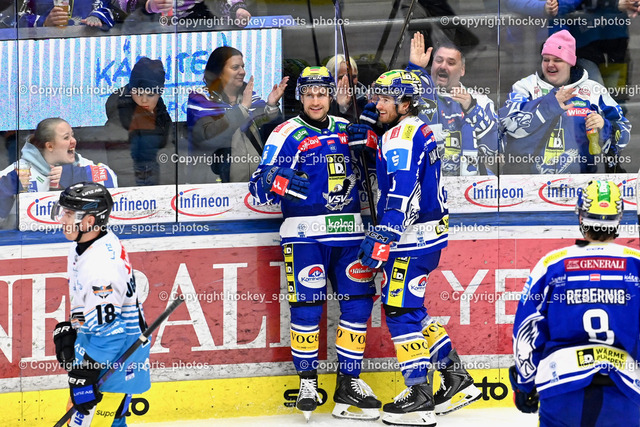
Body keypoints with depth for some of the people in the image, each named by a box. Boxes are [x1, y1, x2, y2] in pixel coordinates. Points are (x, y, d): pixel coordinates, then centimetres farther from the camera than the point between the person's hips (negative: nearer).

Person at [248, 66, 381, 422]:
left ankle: (349, 383, 11)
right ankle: (308, 381, 6)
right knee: (307, 304, -8)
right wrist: (278, 181, -30)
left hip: (348, 232, 4)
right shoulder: (287, 134, -1)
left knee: (359, 302, 1)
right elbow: (260, 186, -7)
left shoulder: (346, 129, 13)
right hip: (305, 233, -4)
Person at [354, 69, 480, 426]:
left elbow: (401, 193, -24)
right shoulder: (423, 132, 15)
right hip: (431, 234, 10)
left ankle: (420, 396, -4)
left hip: (411, 237, -10)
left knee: (400, 310, -6)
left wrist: (381, 240, -26)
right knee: (412, 309, 18)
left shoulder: (401, 135, -16)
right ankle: (456, 380, 21)